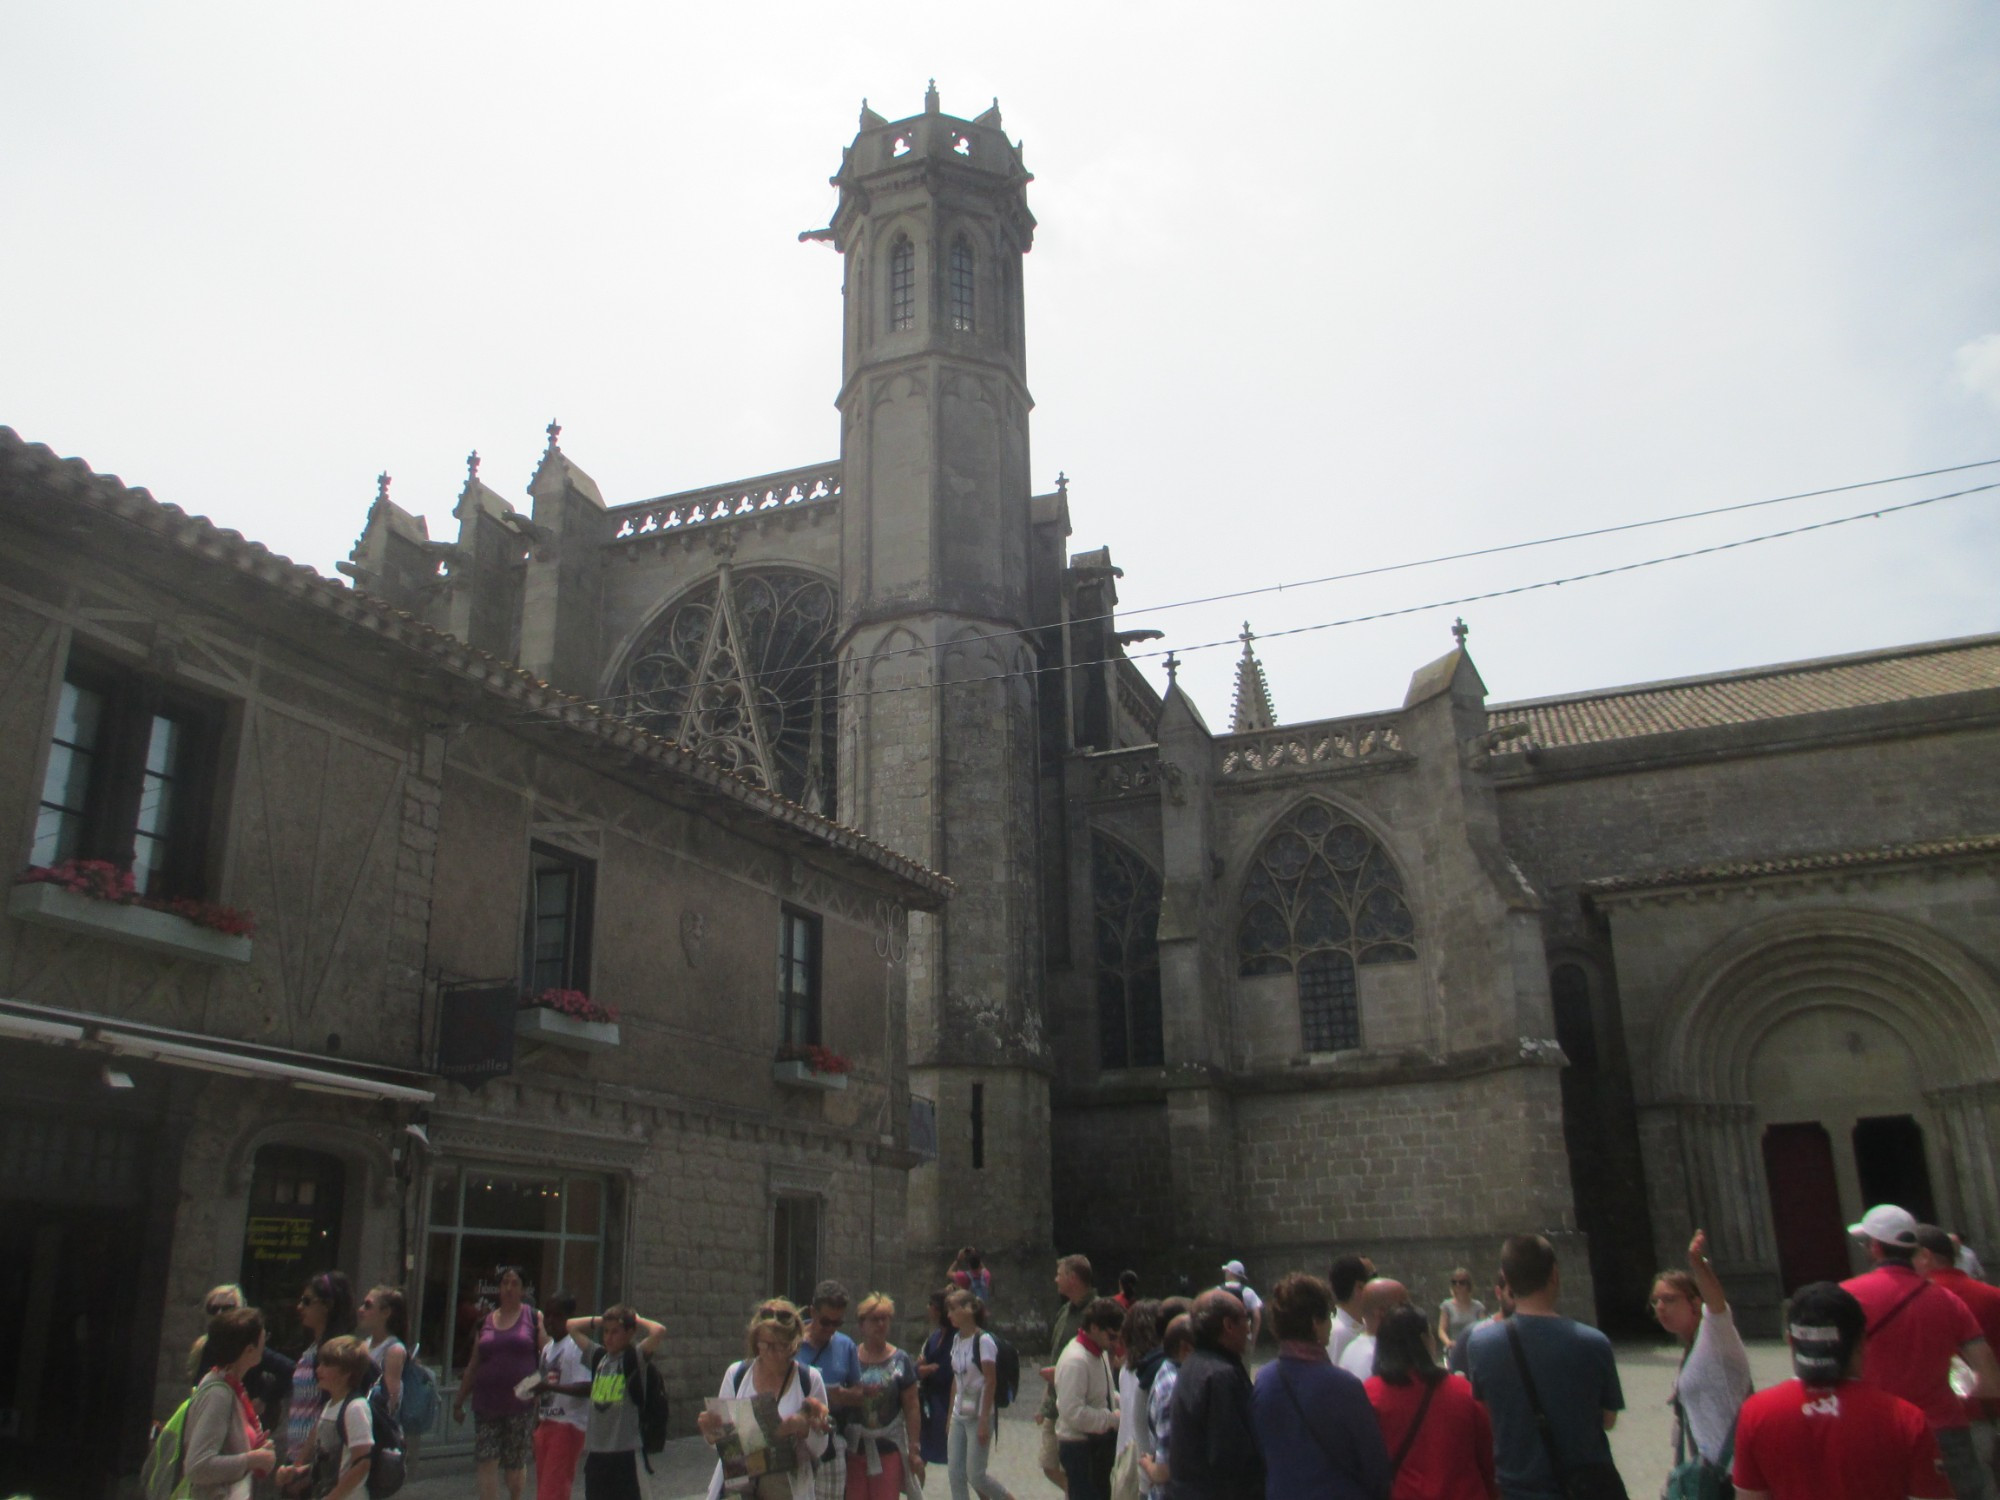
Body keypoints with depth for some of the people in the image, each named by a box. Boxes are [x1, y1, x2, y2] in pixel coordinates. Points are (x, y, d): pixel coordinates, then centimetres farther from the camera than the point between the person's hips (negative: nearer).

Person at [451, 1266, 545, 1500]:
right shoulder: (486, 1322, 11)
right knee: (486, 1461, -6)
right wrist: (459, 1400, 15)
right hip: (486, 1403, 2)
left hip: (520, 1403, -2)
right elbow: (473, 1365, 16)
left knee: (515, 1462, 7)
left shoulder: (533, 1318, 4)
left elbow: (547, 1356, 0)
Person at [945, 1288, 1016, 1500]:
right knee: (955, 1472, 5)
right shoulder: (957, 1339, 7)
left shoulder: (983, 1340, -15)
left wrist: (984, 1421, -17)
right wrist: (950, 1414, 12)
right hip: (959, 1416, 7)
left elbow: (991, 1382, -16)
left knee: (975, 1475, -2)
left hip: (978, 1416, -7)